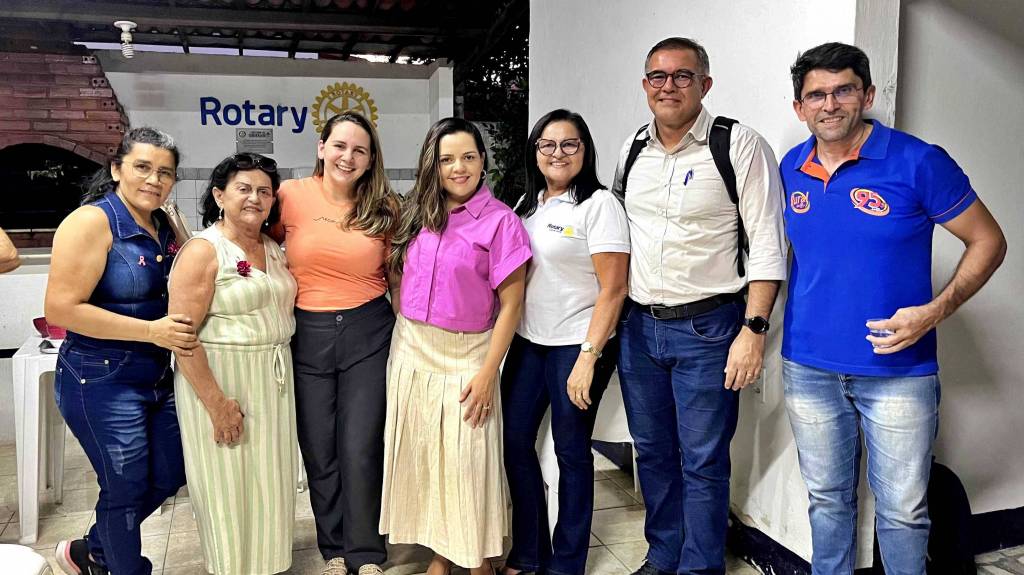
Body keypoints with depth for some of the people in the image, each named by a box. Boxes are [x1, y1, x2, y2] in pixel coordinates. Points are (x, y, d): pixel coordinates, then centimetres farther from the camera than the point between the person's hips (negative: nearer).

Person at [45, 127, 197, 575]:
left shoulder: (166, 228, 7)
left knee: (170, 475, 17)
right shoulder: (92, 222, -15)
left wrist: (183, 330, 1)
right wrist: (151, 331, -24)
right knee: (126, 487, 5)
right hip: (103, 381, -8)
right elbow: (61, 308, -21)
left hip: (158, 378, 8)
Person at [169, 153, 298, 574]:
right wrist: (217, 402, -20)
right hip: (219, 381, -7)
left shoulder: (274, 250, 10)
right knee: (229, 486, 6)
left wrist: (281, 376, 9)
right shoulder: (203, 251, -12)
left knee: (268, 481, 16)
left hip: (273, 381, 7)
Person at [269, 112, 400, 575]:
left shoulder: (384, 207, 2)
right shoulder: (291, 195, -3)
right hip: (308, 334, 0)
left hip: (368, 333, 0)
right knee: (319, 450, 10)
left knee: (361, 449, 3)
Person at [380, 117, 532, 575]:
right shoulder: (418, 214, 5)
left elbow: (511, 305, -10)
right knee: (422, 454, 12)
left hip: (465, 355, -5)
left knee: (468, 460, 2)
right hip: (410, 349, 5)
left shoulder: (499, 220, -10)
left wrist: (488, 373, -14)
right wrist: (403, 337, 9)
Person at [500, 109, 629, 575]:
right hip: (527, 342, 7)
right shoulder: (528, 204, 10)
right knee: (514, 440, 9)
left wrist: (588, 358, -19)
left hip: (576, 344, -6)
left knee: (571, 449, 4)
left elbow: (613, 288, -14)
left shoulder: (599, 204, -10)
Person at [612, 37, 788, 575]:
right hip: (638, 326, 6)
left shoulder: (740, 145, -8)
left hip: (707, 328, -5)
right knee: (653, 452, 17)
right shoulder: (632, 149, 8)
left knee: (703, 462, 3)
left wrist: (753, 330, -17)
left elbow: (767, 245, -11)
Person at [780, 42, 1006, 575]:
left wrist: (935, 311, -17)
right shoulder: (791, 168, 3)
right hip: (808, 368, 4)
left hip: (897, 371, -3)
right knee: (827, 499, 16)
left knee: (902, 509, 7)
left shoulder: (918, 162, -10)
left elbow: (988, 241, -3)